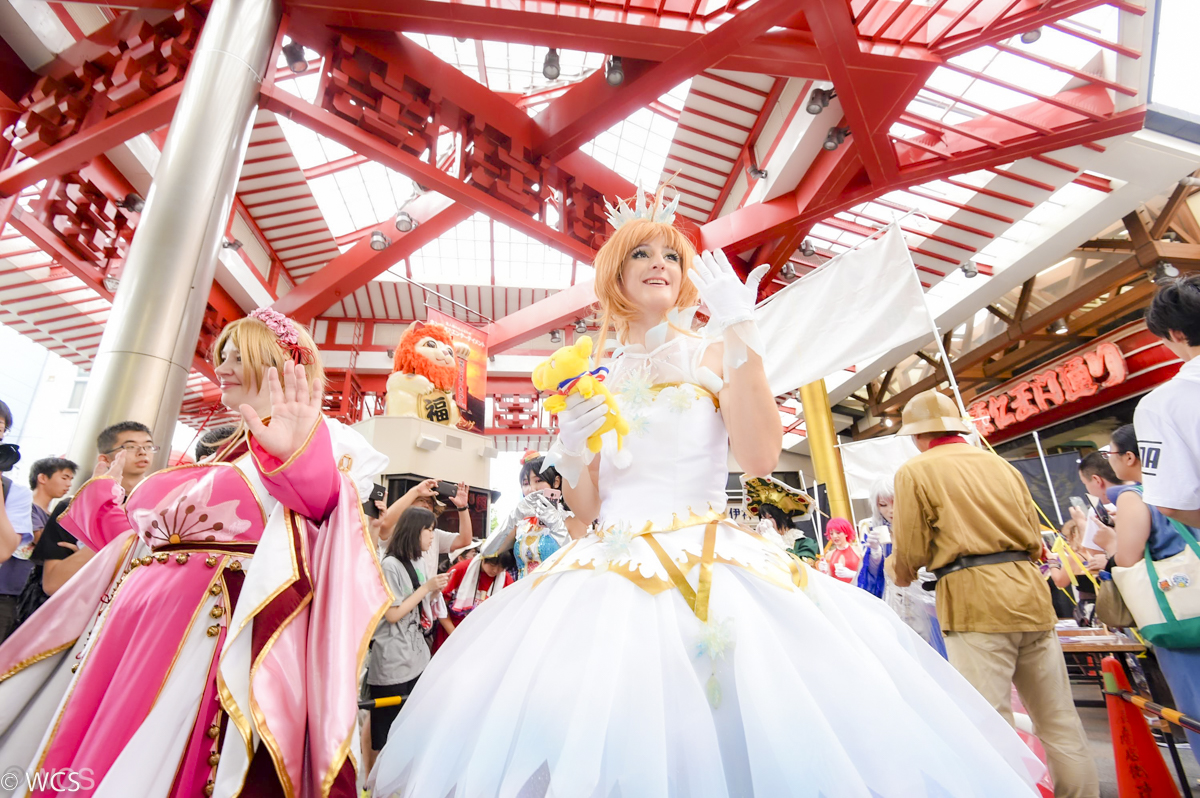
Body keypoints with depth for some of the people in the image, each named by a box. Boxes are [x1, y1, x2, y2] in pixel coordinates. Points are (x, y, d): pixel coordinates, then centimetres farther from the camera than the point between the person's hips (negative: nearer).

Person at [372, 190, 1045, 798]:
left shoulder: (714, 351, 5)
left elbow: (760, 457, -12)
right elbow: (587, 506, 12)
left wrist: (741, 334, -15)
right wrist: (571, 450, -5)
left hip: (709, 565, -2)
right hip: (611, 568, 3)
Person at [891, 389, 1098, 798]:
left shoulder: (915, 471, -5)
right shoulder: (1002, 464, 14)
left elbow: (910, 553, -5)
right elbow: (1035, 539, 18)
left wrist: (901, 574, 16)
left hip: (973, 602, -7)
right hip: (1029, 593, 7)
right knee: (1058, 718, 17)